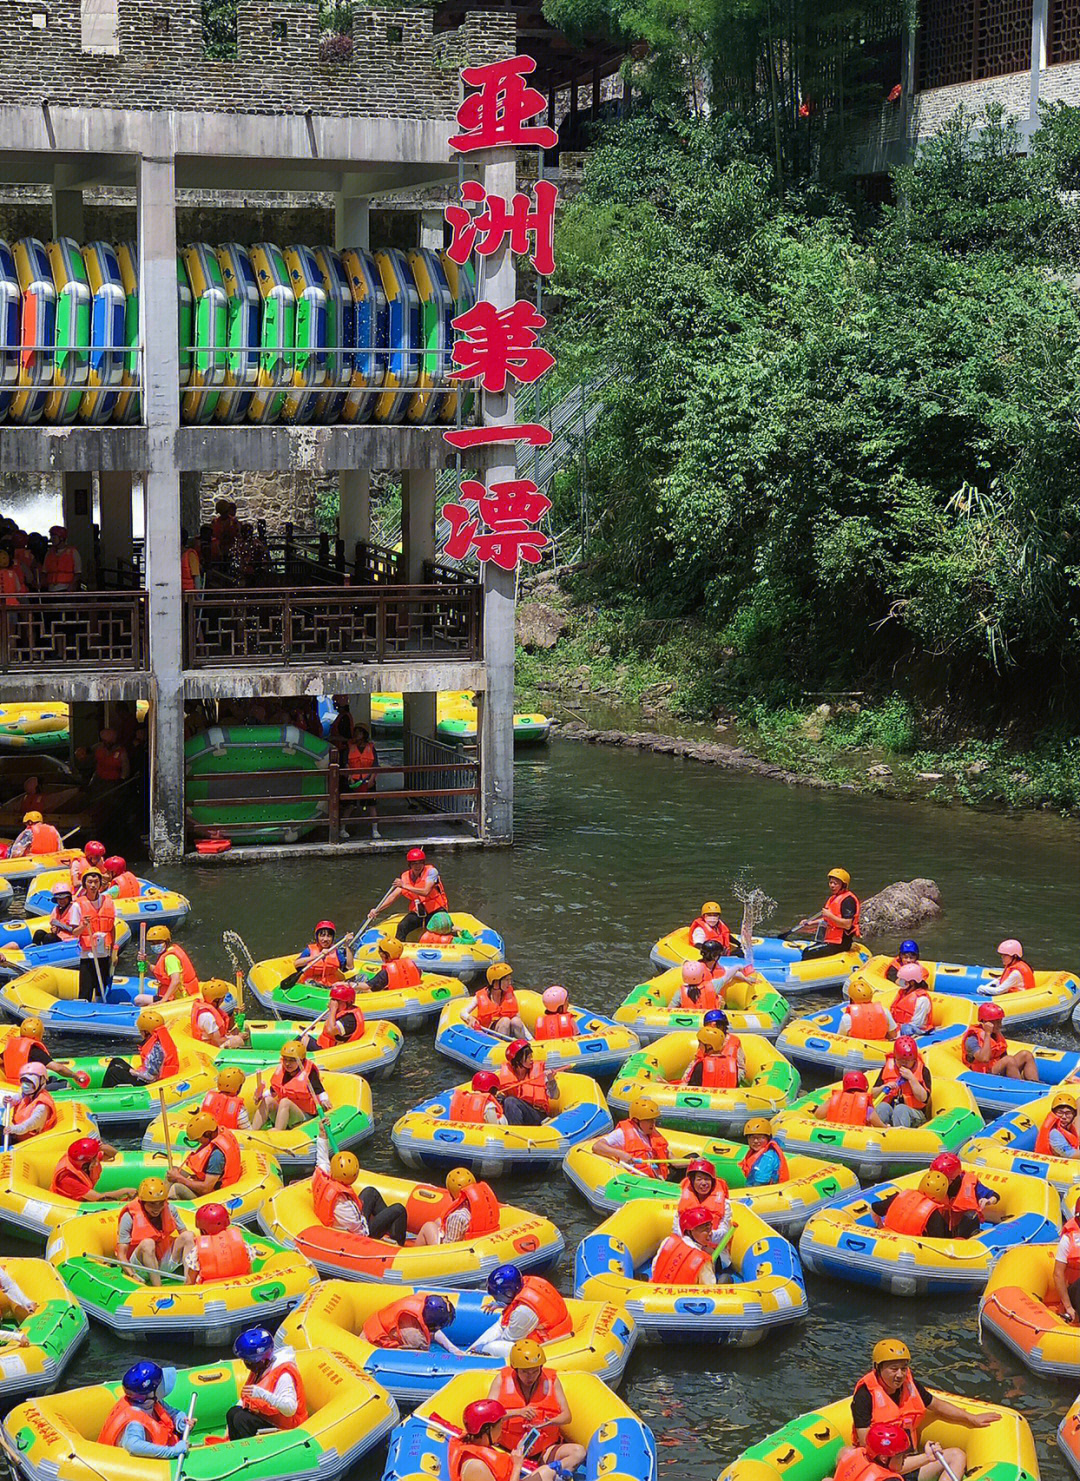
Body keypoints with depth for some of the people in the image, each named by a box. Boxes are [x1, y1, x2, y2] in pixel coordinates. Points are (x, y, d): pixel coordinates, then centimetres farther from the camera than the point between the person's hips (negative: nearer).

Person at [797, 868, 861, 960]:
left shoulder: (848, 900, -15)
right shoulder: (832, 898, 17)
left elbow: (847, 924, -23)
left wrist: (830, 915, -24)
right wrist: (810, 923, 18)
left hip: (840, 944, -10)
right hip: (828, 939, 10)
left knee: (808, 954, -19)